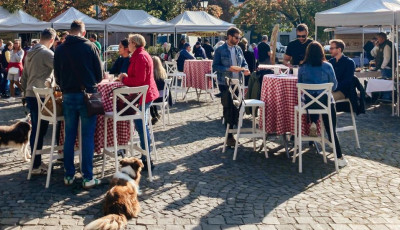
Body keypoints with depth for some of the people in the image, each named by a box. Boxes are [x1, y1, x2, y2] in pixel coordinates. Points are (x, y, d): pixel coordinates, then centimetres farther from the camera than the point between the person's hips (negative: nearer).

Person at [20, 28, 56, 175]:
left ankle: (36, 161, 22)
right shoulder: (47, 53, -12)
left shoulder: (30, 53, 15)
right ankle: (36, 165, 1)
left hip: (30, 95, 9)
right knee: (40, 130, -3)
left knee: (36, 129, 14)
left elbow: (24, 77, 21)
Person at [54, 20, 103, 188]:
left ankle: (69, 175, 16)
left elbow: (57, 77, 8)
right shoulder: (90, 46, -5)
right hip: (87, 94, -3)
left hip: (68, 96, 3)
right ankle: (88, 178, 2)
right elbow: (99, 74, -1)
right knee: (87, 137, 1)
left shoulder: (60, 49, 4)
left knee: (69, 136, 11)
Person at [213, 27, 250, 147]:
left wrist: (245, 69, -5)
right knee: (227, 108, 1)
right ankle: (229, 135, 9)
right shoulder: (220, 50, -6)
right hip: (225, 84, -5)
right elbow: (215, 66, -9)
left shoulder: (238, 50, 10)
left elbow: (244, 62, 17)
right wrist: (229, 69, -21)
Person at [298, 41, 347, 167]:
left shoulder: (302, 68, 0)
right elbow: (334, 86, 3)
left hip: (309, 102, 2)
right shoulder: (327, 66, -3)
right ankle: (339, 157, 2)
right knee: (331, 130, 6)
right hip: (326, 102, -2)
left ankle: (313, 123, 17)